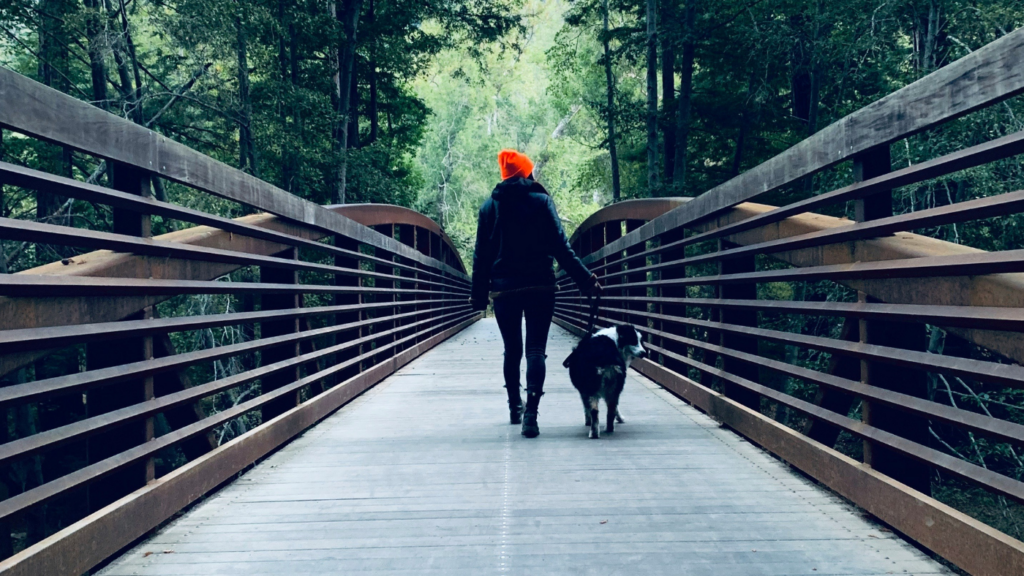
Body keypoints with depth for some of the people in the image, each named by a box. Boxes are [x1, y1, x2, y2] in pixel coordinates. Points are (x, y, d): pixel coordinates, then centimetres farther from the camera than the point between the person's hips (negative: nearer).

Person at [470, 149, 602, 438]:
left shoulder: (490, 206, 5)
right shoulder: (541, 201, -1)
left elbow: (481, 255, 4)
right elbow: (561, 247, -7)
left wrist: (478, 294, 9)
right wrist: (585, 280, -5)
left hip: (503, 290, 2)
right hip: (539, 287, -2)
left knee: (512, 350, 17)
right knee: (535, 350, -5)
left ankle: (515, 408, 27)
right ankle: (530, 414, -20)